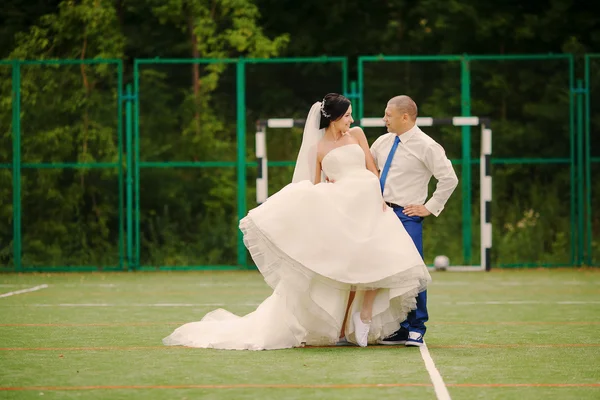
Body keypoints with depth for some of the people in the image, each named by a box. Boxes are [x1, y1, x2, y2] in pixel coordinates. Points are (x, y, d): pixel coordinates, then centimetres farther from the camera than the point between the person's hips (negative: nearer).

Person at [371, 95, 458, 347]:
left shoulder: (426, 147, -8)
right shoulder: (383, 142, 11)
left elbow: (449, 179, -10)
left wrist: (429, 208, -10)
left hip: (407, 216, -7)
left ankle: (416, 329, 3)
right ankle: (399, 329, 15)